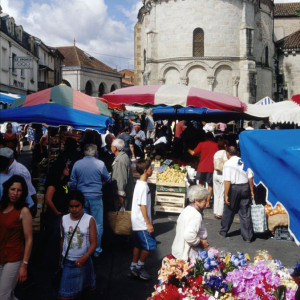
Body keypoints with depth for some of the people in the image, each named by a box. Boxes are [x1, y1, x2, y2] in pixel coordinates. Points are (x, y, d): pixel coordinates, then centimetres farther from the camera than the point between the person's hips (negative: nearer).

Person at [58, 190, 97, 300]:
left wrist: (84, 258, -26)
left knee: (85, 288, 19)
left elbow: (93, 243, -12)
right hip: (67, 261, 1)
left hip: (83, 261, -1)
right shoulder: (64, 219, -1)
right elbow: (62, 240, 9)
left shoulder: (89, 220, -11)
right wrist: (61, 257, 13)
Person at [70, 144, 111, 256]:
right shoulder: (100, 164, -7)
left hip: (81, 198, 3)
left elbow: (72, 183, 6)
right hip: (96, 197, -3)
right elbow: (108, 179, 6)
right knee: (98, 225, 7)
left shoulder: (77, 164, 1)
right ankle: (96, 250, 12)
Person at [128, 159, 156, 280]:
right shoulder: (143, 186, -20)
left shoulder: (140, 184, 11)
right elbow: (142, 206, -22)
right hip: (142, 223, -10)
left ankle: (133, 268, 22)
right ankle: (139, 267, 9)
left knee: (139, 244, 15)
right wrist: (148, 224, -19)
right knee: (150, 244, -3)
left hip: (138, 222, 10)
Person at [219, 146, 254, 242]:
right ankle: (248, 236, 10)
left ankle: (223, 231, 27)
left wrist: (226, 195, -12)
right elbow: (250, 177, 4)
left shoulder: (228, 164, -9)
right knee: (245, 213, 8)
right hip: (245, 187, 3)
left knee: (228, 211, 13)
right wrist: (251, 190, 11)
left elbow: (227, 181, -15)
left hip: (233, 188, -3)